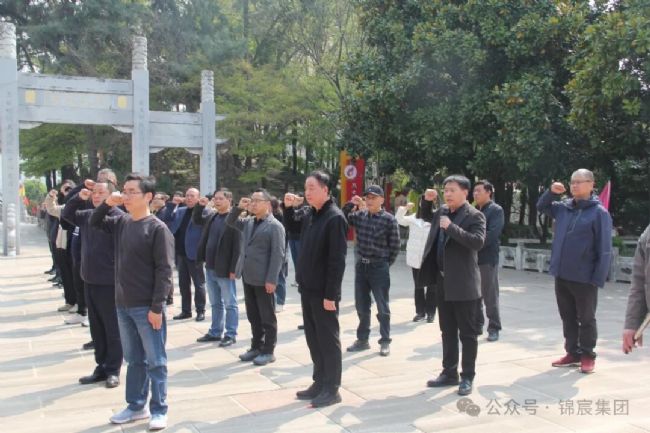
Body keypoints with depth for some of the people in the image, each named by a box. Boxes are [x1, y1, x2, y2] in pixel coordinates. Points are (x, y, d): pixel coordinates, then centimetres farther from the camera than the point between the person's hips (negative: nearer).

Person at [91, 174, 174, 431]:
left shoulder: (158, 229, -13)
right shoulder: (121, 223, 6)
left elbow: (164, 270, -15)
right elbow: (94, 223, 22)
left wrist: (157, 307, -17)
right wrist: (107, 204, 2)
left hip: (147, 307, -6)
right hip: (123, 305, 7)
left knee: (155, 361, 4)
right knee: (133, 360, 17)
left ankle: (158, 411, 16)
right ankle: (136, 406, 29)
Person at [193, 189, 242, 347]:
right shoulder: (211, 216, 8)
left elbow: (237, 247, -16)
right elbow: (196, 220, 27)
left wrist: (233, 269, -18)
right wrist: (200, 205, 8)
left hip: (225, 269, -7)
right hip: (210, 268, 7)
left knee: (229, 304, 4)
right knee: (215, 303, 17)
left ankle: (231, 335, 13)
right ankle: (215, 332, 28)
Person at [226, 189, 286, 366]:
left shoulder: (274, 226, -11)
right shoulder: (248, 222, 12)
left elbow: (278, 254, -15)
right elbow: (230, 222, 24)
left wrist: (271, 279, -19)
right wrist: (239, 208, 6)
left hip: (264, 280, -7)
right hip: (248, 278, 7)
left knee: (267, 317, 4)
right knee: (253, 316, 15)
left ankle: (268, 351, 13)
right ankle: (256, 346, 27)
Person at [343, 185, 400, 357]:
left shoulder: (389, 219, -8)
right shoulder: (360, 215, 4)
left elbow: (394, 246, -4)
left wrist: (386, 264, -1)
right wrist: (351, 205, -2)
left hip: (379, 267, -5)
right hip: (361, 265, 5)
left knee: (382, 307, 5)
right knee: (361, 306, 13)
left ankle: (385, 342, 16)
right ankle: (362, 340, 26)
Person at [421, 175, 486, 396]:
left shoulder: (474, 216, -9)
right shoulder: (442, 212, 10)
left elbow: (478, 242, -24)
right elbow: (425, 216, 31)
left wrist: (451, 227, -27)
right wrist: (427, 200, 12)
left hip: (464, 284, -7)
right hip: (443, 282, 7)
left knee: (467, 333, 4)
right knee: (447, 331, 15)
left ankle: (468, 377, 14)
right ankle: (449, 373, 25)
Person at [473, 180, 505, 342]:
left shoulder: (496, 210, -4)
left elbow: (492, 234, -15)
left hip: (488, 258, -6)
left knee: (490, 295, -2)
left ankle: (494, 328, 7)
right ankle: (477, 324, 21)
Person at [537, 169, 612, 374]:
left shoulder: (599, 212, -9)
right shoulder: (563, 207, 6)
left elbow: (604, 249, -11)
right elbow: (541, 207, 23)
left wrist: (598, 278, -15)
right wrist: (551, 192, 2)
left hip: (584, 278, -5)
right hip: (561, 276, 5)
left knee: (586, 319, 8)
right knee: (568, 318, 14)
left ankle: (588, 356, 21)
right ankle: (573, 353, 26)